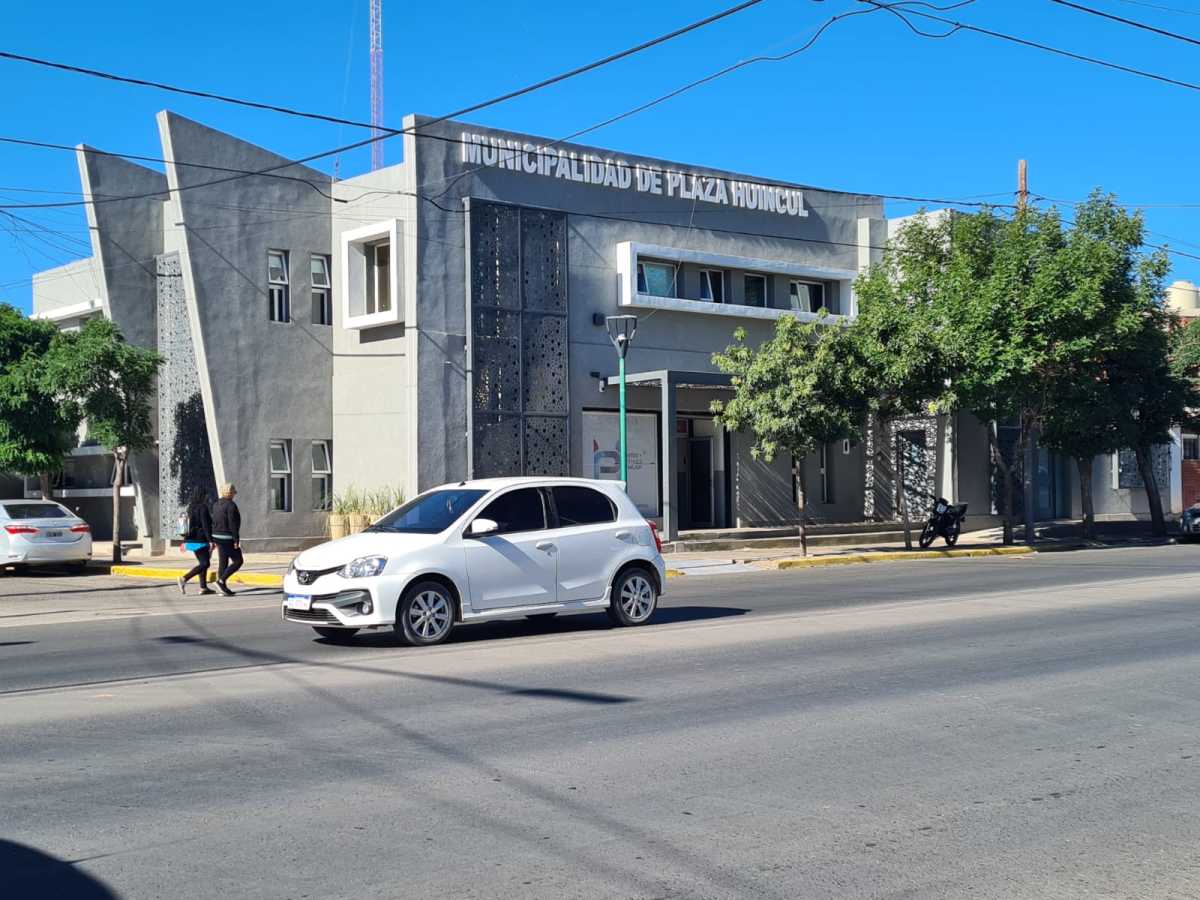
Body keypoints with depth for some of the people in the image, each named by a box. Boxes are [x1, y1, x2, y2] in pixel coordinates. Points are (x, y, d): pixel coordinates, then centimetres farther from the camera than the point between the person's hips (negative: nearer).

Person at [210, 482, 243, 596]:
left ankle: (224, 588, 9)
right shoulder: (231, 505, -16)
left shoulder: (216, 505, 10)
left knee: (223, 563, 9)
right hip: (228, 538, -9)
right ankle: (221, 581, -10)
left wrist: (214, 540, 18)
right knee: (237, 561, 0)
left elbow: (214, 522, 13)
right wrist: (236, 540, -18)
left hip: (218, 536, 9)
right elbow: (233, 524, -20)